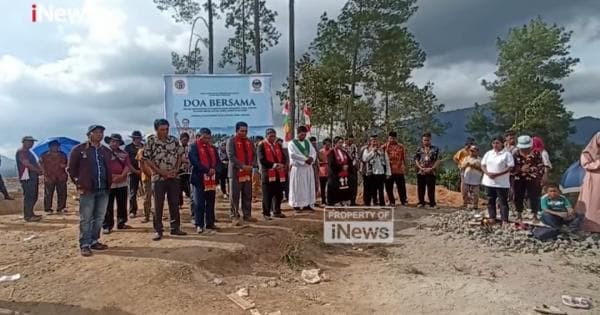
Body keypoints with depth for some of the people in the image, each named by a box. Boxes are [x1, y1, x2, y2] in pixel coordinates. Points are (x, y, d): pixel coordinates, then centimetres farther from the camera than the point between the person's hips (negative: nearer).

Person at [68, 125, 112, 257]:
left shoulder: (106, 151, 14)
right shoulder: (78, 149, 0)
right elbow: (71, 168, 2)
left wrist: (109, 182, 8)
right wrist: (78, 184, -4)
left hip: (103, 189, 5)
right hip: (87, 189, -5)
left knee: (99, 218, 9)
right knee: (86, 219, -1)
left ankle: (94, 241, 21)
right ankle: (85, 245, 6)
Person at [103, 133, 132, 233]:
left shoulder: (124, 154, 10)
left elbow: (127, 166, 1)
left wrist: (122, 176, -14)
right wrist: (111, 176, -16)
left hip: (122, 183, 4)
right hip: (109, 183, -4)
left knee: (122, 204, 11)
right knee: (108, 206, -1)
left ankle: (121, 223, 23)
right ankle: (107, 226, 5)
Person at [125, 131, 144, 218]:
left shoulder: (144, 147, 8)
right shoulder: (128, 147, 2)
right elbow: (127, 161, -2)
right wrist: (135, 170, -10)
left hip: (143, 171, 2)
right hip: (133, 172, -2)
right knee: (133, 193, 1)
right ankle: (132, 211, 8)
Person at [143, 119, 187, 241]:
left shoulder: (174, 140, 3)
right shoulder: (150, 141, -6)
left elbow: (179, 156, 10)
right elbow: (146, 159, -7)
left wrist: (176, 170, -6)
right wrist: (162, 172, -12)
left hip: (173, 177, 3)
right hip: (158, 177, -3)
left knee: (175, 204, 9)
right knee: (158, 206, 3)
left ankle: (175, 228, 20)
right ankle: (158, 231, 12)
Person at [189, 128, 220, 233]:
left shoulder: (212, 147, 16)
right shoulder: (194, 147, -4)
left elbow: (217, 161, 13)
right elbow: (194, 161, -14)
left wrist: (214, 169, -7)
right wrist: (207, 170, -18)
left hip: (212, 178, 6)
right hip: (199, 178, -6)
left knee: (211, 202, 10)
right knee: (199, 203, -3)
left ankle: (210, 223, 18)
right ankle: (199, 225, 4)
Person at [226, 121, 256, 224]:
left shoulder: (249, 141, 13)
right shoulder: (231, 141, -5)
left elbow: (253, 154, 13)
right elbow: (231, 156, -15)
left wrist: (251, 165, -6)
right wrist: (242, 166, -20)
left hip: (248, 172, 6)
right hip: (235, 171, -6)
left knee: (247, 195, 10)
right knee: (234, 195, -1)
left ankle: (247, 215, 19)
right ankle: (234, 216, 5)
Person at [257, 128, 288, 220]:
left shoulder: (278, 145, 15)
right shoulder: (262, 145, -3)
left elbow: (283, 157, 9)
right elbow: (262, 160, -13)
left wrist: (282, 165, -13)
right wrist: (273, 165, -22)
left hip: (279, 174, 6)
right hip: (267, 173, -6)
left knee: (279, 194, 10)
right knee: (267, 195, -2)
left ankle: (277, 212, 21)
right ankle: (266, 213, 6)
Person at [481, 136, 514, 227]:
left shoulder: (507, 154, -6)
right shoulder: (488, 153, 10)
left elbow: (510, 168, -11)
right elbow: (483, 165, 9)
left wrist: (497, 174, -19)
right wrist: (487, 173, -11)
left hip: (502, 183, -5)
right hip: (489, 181, 5)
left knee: (503, 202, -1)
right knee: (490, 201, 11)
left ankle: (505, 221, 2)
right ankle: (492, 218, 20)